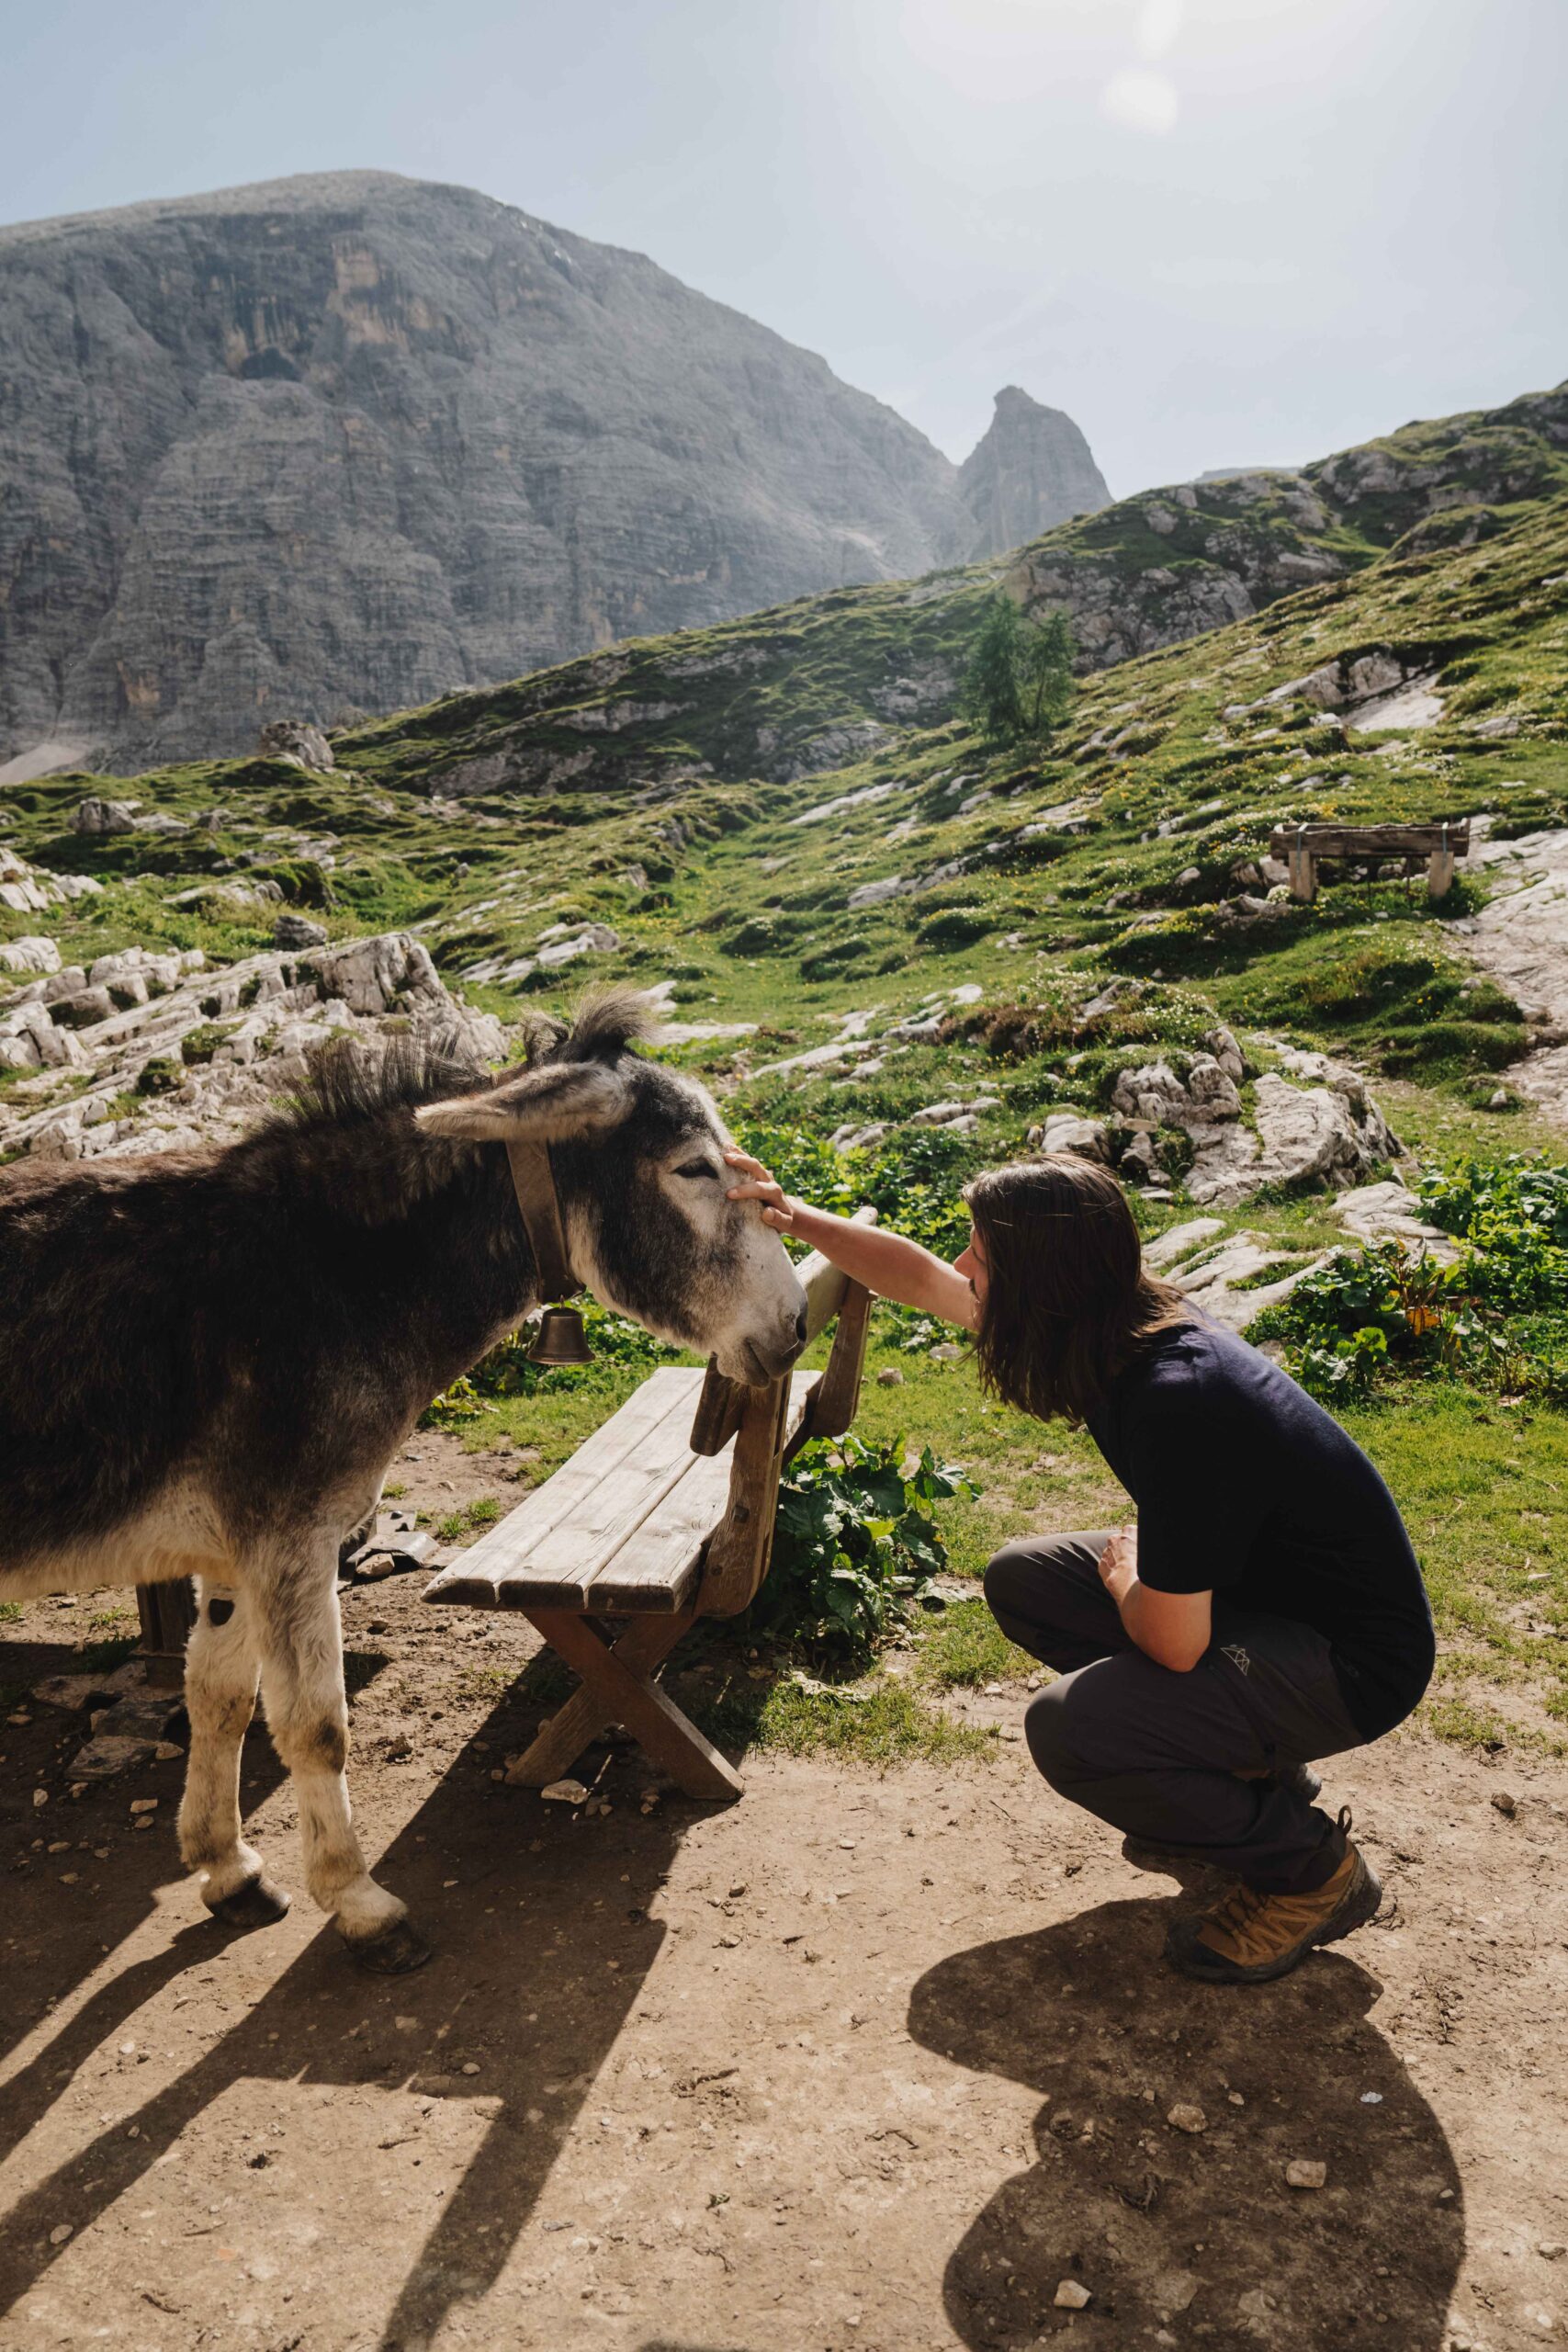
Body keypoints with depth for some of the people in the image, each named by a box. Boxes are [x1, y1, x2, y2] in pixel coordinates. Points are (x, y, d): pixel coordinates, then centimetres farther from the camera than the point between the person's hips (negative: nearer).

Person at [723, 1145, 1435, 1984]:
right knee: (1023, 1579, 9)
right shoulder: (1122, 1329, -6)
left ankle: (1310, 1868, 0)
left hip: (1352, 1658, -9)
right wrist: (795, 1215, 5)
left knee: (1069, 1727, -25)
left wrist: (1122, 1575, -7)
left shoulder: (1175, 1401, -34)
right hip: (1253, 1588, 9)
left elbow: (1171, 1644, -28)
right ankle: (1240, 1771, 19)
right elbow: (920, 1277, 8)